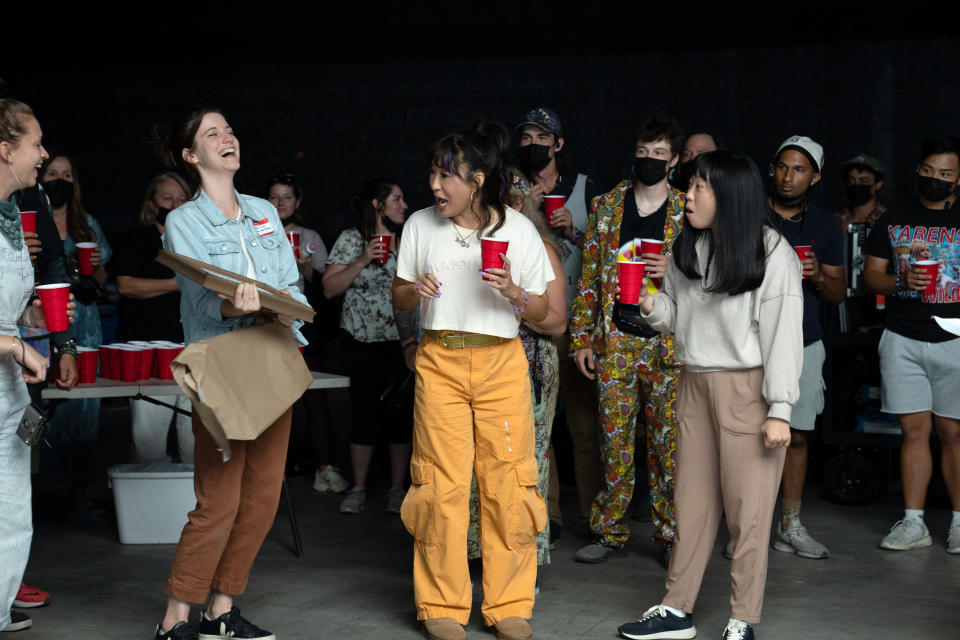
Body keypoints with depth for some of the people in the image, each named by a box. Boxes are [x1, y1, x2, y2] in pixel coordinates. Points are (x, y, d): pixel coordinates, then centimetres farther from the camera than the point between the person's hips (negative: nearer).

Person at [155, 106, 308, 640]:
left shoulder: (265, 212, 15)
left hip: (273, 365, 6)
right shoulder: (184, 222, -1)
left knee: (263, 499, 5)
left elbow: (293, 285, 11)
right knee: (219, 503, -9)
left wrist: (285, 309, -11)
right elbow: (202, 301, -13)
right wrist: (233, 306, -35)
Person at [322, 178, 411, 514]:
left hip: (401, 341, 2)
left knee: (401, 412, 2)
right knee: (364, 411, 1)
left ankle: (397, 488, 13)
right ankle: (358, 488, 13)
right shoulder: (350, 240, 1)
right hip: (361, 341, -2)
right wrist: (362, 262, -14)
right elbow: (329, 288, -4)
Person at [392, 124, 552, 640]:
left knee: (507, 484, -2)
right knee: (441, 486, -2)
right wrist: (415, 289, -8)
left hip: (501, 363, -1)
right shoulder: (420, 226, 6)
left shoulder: (518, 229, 1)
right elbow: (398, 297, 14)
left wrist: (512, 291, -16)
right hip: (440, 362, 1)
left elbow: (541, 312, 4)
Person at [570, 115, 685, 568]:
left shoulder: (688, 212, 5)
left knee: (667, 441, 1)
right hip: (615, 340, 1)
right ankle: (611, 532, 15)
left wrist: (674, 270, -14)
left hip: (666, 341, -1)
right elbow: (589, 275, 8)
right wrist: (582, 337, 3)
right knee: (614, 440, 4)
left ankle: (669, 535, 12)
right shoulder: (607, 205, 8)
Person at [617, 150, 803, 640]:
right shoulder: (688, 249, 9)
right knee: (692, 499, 12)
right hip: (695, 383, 6)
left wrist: (779, 410, -15)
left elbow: (783, 333, -11)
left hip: (747, 388, -6)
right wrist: (649, 305, -5)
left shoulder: (772, 254, -10)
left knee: (746, 507, 0)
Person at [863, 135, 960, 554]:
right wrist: (902, 281, -11)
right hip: (903, 340, 1)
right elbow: (870, 276, 9)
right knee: (914, 429, 2)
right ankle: (913, 524, 7)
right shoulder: (893, 222, 12)